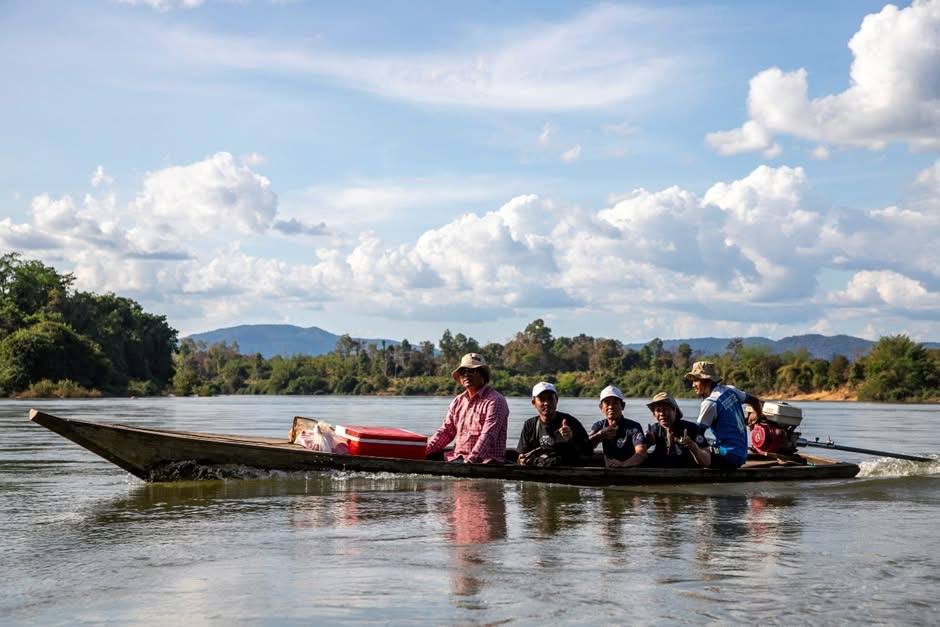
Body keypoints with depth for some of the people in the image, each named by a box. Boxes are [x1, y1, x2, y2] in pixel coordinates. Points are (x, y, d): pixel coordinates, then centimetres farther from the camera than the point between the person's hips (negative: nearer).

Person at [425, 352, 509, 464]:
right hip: (457, 457, 7)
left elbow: (487, 436, -17)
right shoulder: (458, 401, 17)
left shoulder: (495, 401, -7)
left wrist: (471, 460, -28)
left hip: (486, 460, -7)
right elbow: (446, 431, 15)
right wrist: (425, 451, -1)